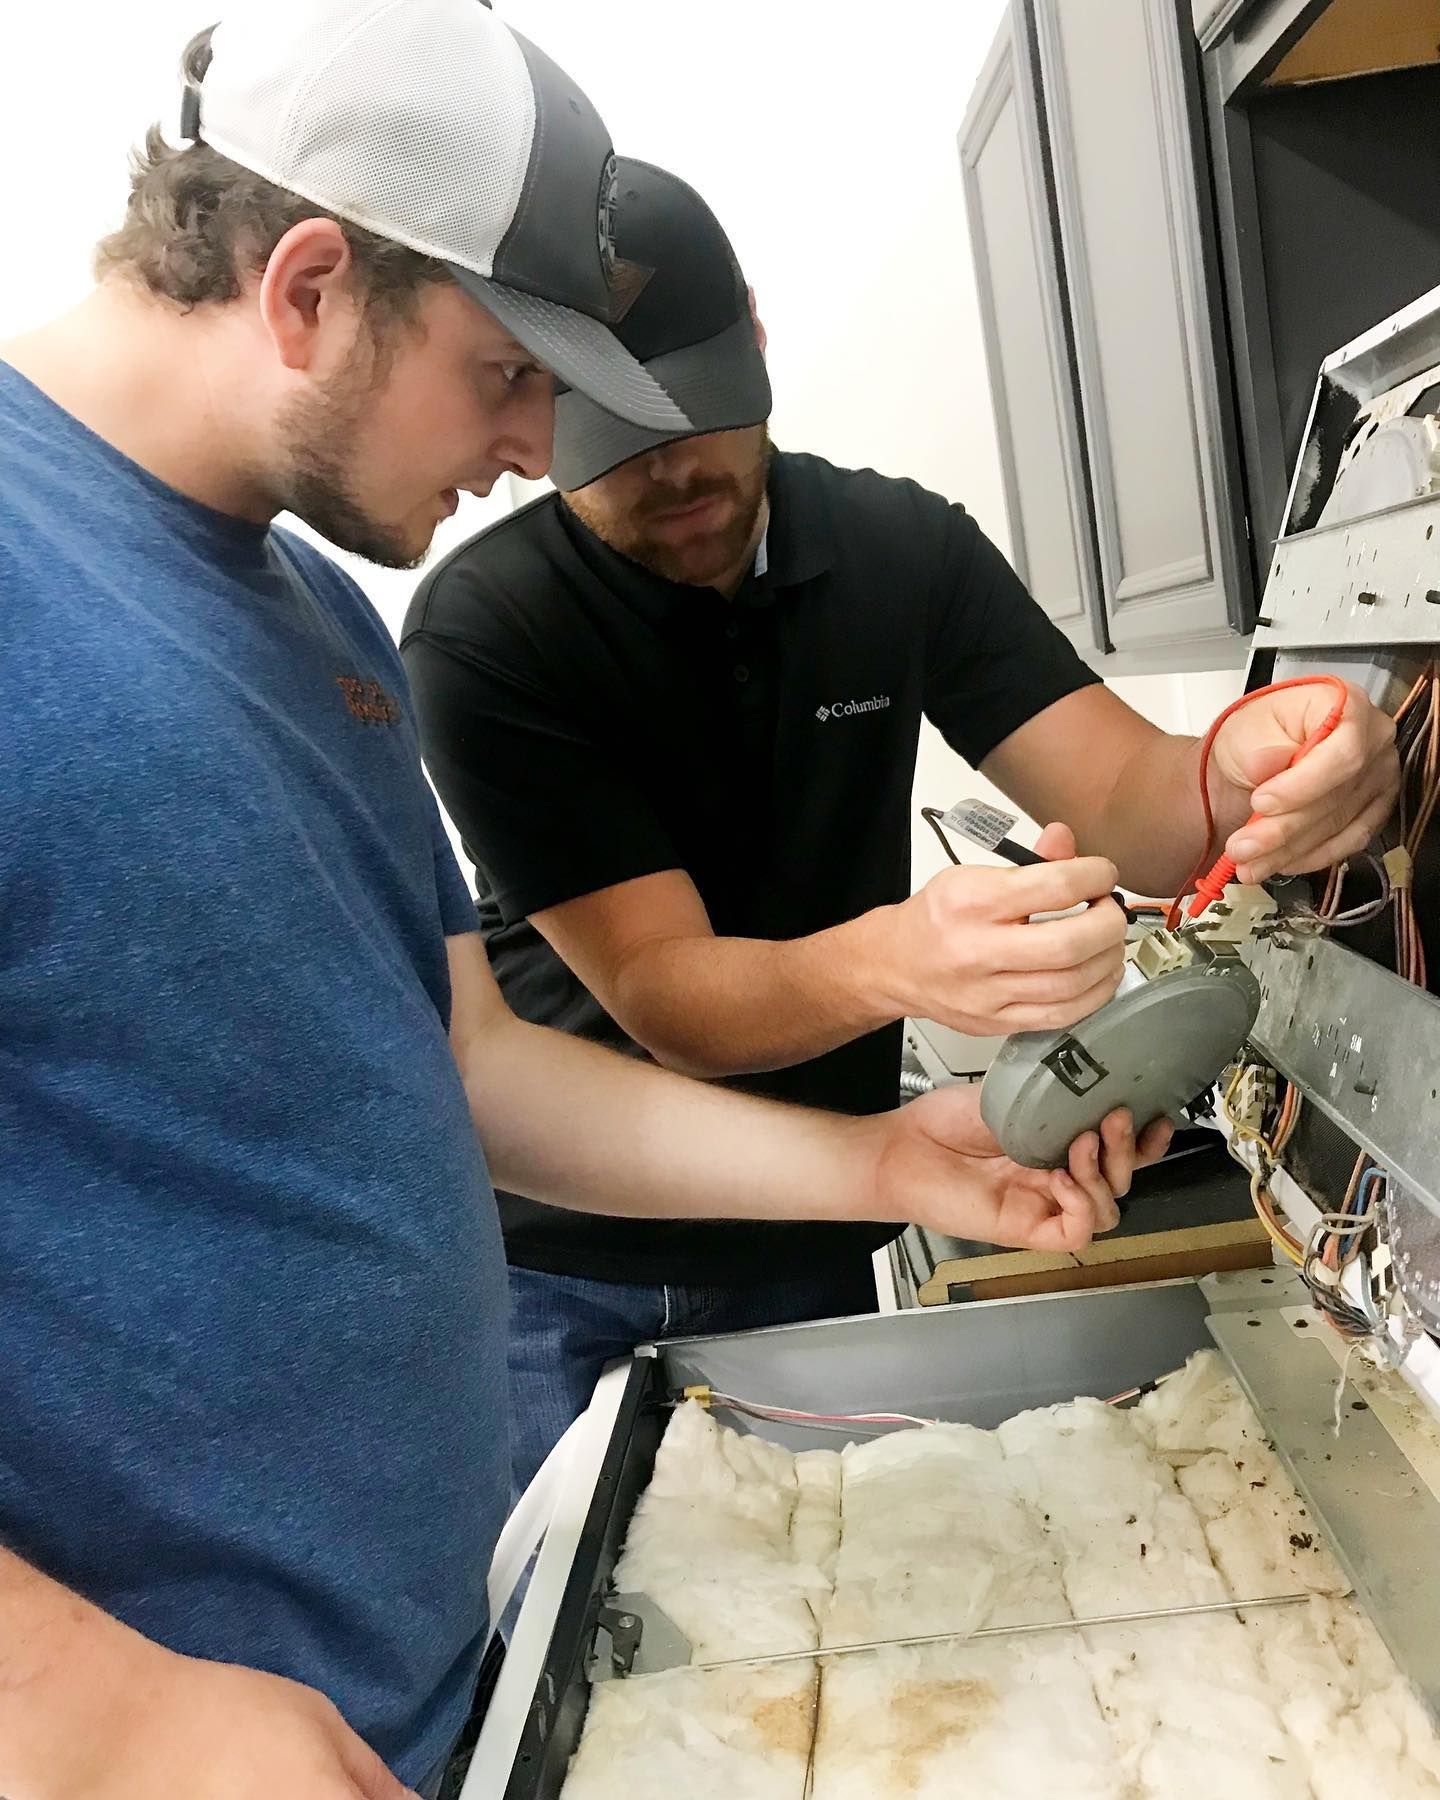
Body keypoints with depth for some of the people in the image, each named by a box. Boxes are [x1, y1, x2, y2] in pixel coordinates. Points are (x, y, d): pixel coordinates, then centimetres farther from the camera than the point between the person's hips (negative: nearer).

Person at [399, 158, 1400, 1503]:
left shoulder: (902, 546, -6)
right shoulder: (485, 628, -19)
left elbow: (1121, 792, -11)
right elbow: (660, 994, -24)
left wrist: (1238, 781, -34)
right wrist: (894, 961, -44)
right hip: (562, 1269, -2)